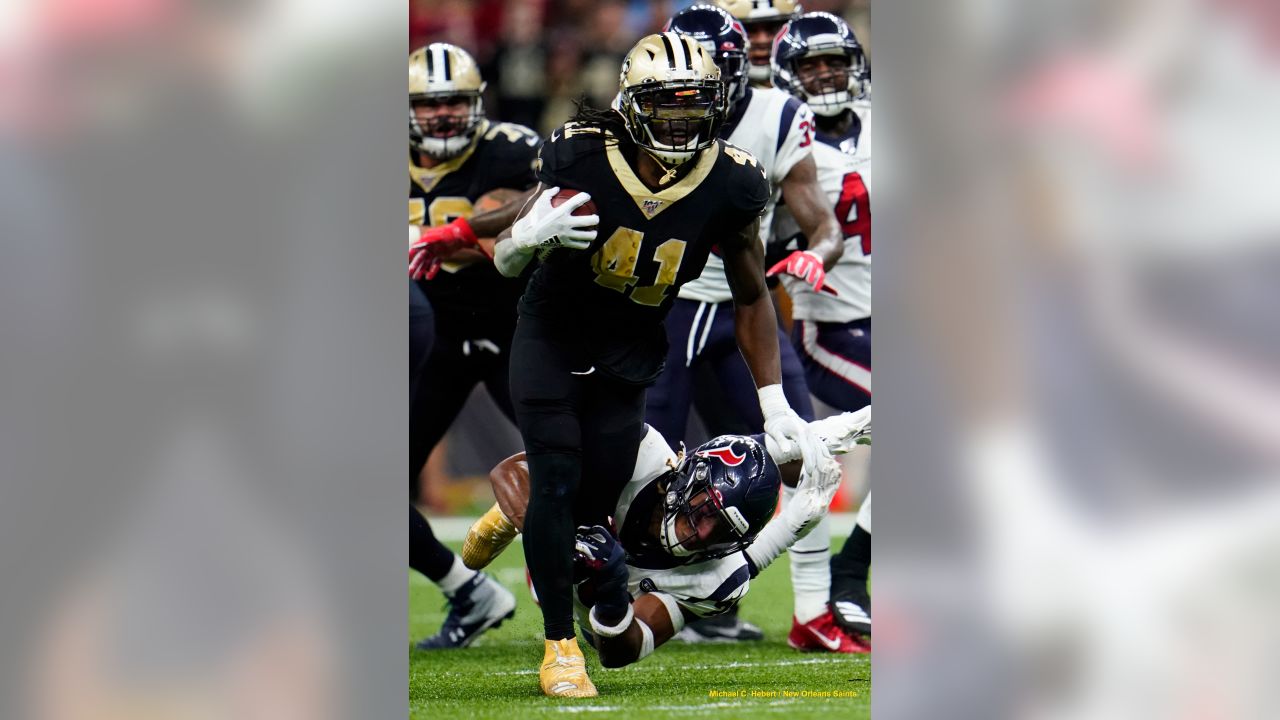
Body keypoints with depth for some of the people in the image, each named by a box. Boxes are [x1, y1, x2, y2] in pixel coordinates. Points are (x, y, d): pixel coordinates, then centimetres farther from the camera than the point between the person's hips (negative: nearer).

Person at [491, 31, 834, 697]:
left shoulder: (730, 187, -17)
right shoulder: (582, 159, -22)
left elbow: (751, 298, -2)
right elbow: (504, 262, -12)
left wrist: (775, 405, -6)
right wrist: (529, 235, -37)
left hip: (629, 354, 2)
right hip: (552, 335, -2)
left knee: (596, 503, -3)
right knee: (557, 483, -14)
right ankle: (560, 644, -1)